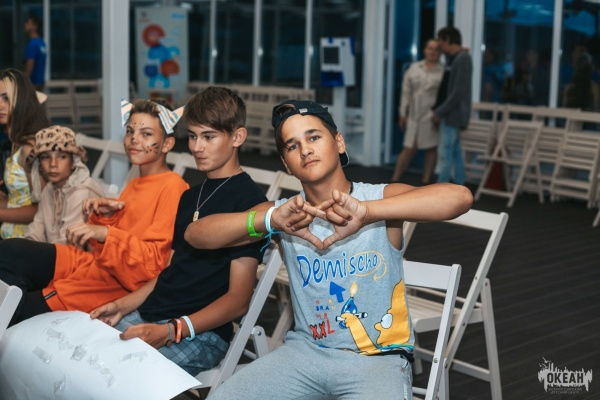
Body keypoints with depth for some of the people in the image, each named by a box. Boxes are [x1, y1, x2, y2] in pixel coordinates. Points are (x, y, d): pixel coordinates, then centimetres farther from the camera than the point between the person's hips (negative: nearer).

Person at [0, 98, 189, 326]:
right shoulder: (135, 185, 19)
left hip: (119, 283, -9)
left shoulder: (172, 187, -11)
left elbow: (154, 262, -17)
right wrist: (105, 216, 2)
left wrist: (104, 234, -26)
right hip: (95, 263, 9)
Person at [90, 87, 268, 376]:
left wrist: (171, 331, -20)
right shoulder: (190, 197, 21)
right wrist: (121, 306, 8)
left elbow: (238, 300, -11)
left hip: (202, 333, -8)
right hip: (147, 316, 8)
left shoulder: (248, 200, -6)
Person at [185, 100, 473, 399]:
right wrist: (269, 220, -27)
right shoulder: (286, 213, -1)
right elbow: (195, 234, -10)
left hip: (379, 358, -3)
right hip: (305, 351, 3)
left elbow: (460, 197, -26)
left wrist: (368, 212, -37)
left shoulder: (379, 198, -9)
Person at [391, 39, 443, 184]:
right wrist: (403, 113, 7)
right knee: (409, 149, 4)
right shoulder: (414, 68, 8)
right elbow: (406, 92, 9)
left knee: (431, 149, 6)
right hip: (414, 116, 3)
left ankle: (425, 182, 13)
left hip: (432, 117, -2)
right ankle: (394, 180, 9)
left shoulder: (443, 71, -3)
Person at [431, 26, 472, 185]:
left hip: (452, 114, -10)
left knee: (446, 153, -8)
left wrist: (440, 112, -19)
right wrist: (439, 110, 10)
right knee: (455, 152, 12)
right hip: (450, 114, 10)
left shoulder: (462, 59, -15)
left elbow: (459, 91, -21)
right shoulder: (453, 58, 14)